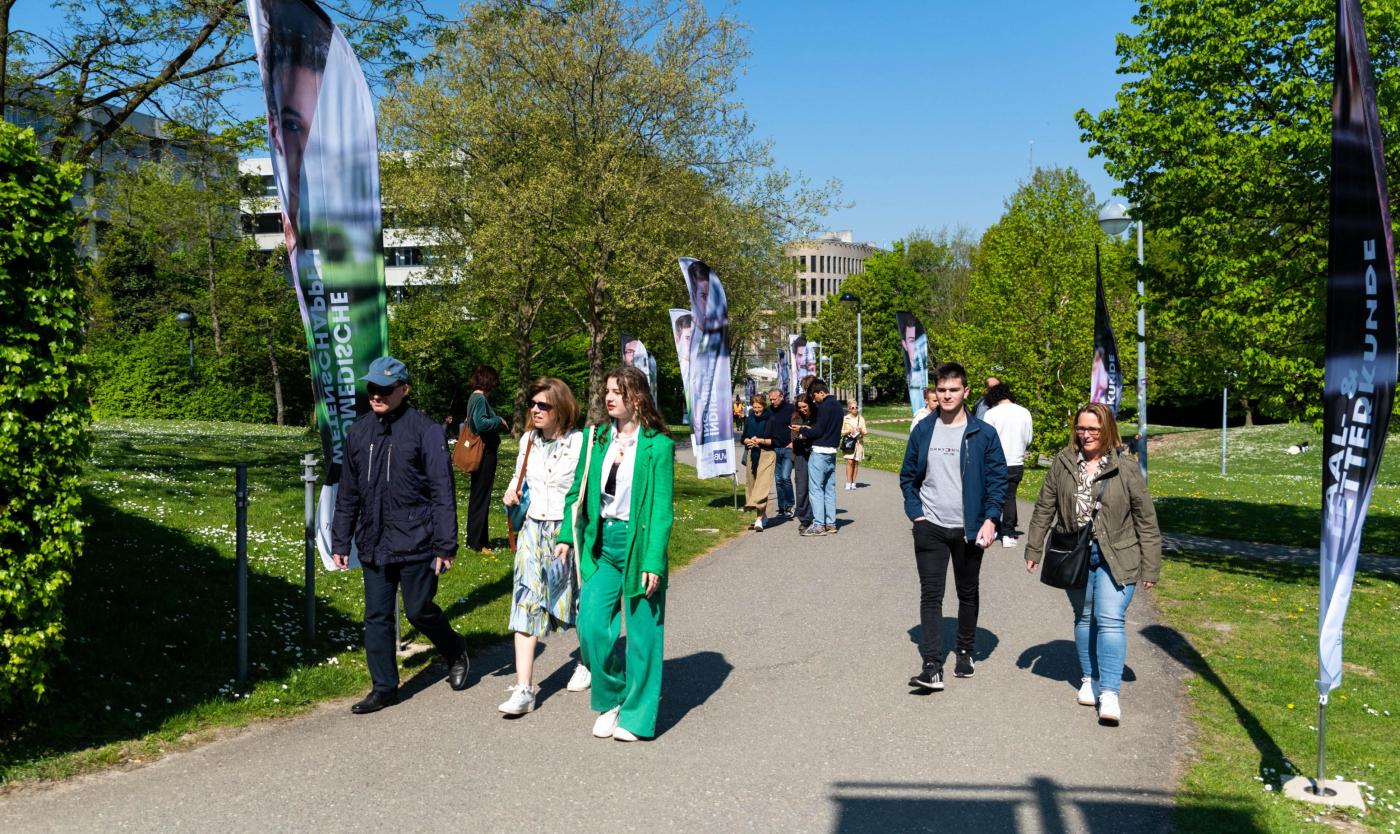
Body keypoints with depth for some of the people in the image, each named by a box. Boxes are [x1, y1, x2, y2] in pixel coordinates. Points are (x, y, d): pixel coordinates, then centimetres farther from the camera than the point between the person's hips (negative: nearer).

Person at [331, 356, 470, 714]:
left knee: (419, 611, 5)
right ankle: (384, 688, 20)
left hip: (415, 545, -5)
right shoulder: (359, 432, 8)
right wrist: (340, 542, 13)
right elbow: (348, 493, 15)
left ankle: (455, 652, 33)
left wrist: (446, 546, -12)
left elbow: (443, 492, -10)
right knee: (377, 617, 8)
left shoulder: (425, 430, -9)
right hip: (373, 546, 5)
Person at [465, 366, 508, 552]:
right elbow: (481, 423, -29)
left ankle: (477, 537, 26)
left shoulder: (474, 397, 12)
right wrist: (499, 421, -15)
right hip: (485, 452, -10)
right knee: (481, 496, -3)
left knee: (478, 495, 16)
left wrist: (497, 423, 8)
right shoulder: (480, 399, -17)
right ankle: (476, 542, 3)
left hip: (482, 453, 10)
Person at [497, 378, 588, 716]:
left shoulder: (580, 442, -12)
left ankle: (588, 662, 40)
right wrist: (511, 492, 1)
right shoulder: (528, 440, 5)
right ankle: (524, 689, -3)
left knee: (581, 603, 13)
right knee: (526, 605, -4)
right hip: (534, 529, 4)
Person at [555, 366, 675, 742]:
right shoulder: (597, 439, 7)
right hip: (602, 544, 5)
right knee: (591, 625, -1)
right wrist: (568, 535, 4)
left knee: (642, 633, 4)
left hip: (638, 543, -5)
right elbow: (578, 490, 14)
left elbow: (662, 508, -11)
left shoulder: (657, 445, -8)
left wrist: (653, 560, -16)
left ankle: (637, 715, 19)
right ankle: (610, 700, 22)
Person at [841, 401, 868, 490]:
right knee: (850, 461, -13)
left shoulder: (861, 418, 9)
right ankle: (848, 482, -11)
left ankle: (853, 482, 9)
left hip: (858, 442, 2)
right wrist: (848, 431, -15)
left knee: (856, 462, 2)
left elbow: (865, 431, 9)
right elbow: (841, 431, 2)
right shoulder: (845, 419, 3)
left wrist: (861, 430, -13)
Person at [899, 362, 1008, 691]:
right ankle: (933, 667, -7)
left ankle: (966, 652, 32)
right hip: (930, 527, 1)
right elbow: (908, 476, 11)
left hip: (969, 529, -1)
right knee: (930, 595, -5)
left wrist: (990, 520, -12)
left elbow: (998, 479, -2)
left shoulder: (983, 434, -3)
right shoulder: (923, 431, 4)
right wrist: (915, 512, 0)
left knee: (968, 593, 14)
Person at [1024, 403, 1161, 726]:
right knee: (1084, 618, 14)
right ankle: (1089, 679, 29)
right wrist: (1033, 550, 6)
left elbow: (1146, 521, -3)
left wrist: (1150, 568, -4)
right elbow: (1044, 509, 7)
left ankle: (1110, 693, -9)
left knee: (1110, 620, -11)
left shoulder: (1126, 470, -7)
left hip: (1115, 558, -3)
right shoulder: (1063, 464, 0)